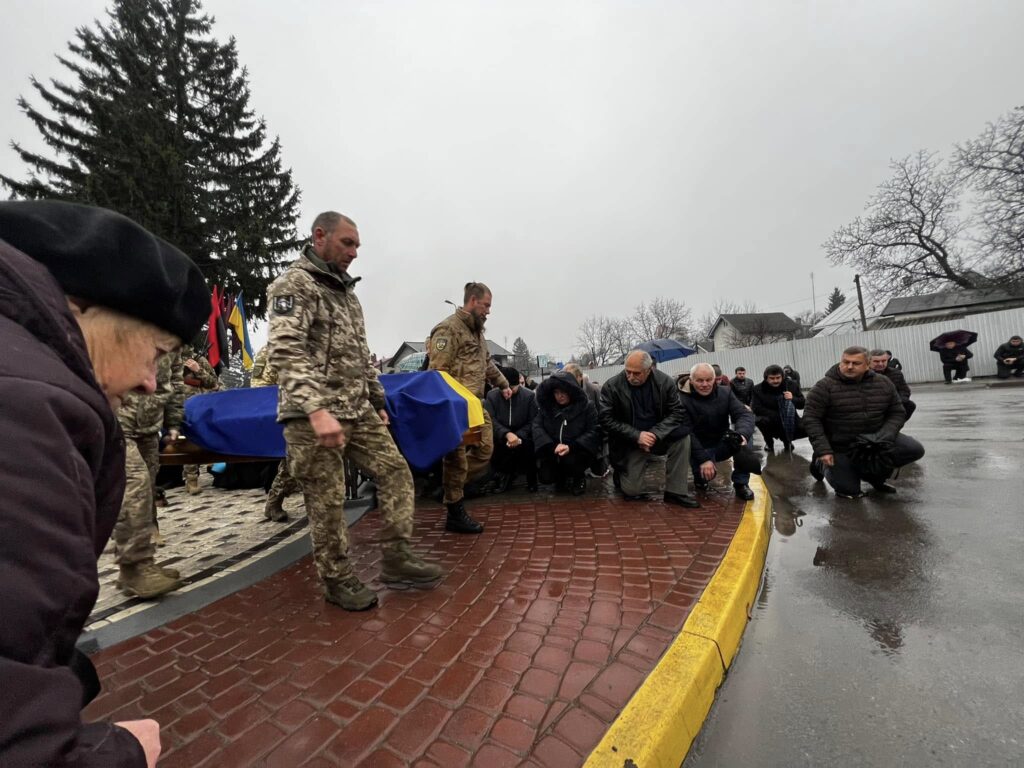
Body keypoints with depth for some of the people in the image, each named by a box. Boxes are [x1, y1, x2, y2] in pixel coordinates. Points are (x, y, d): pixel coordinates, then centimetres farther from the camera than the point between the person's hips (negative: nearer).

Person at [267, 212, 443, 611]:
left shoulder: (346, 291, 19)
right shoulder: (294, 284, -7)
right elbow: (285, 352, -21)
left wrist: (378, 403, 19)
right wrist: (317, 410, -32)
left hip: (358, 411, 8)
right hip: (313, 417, -8)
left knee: (396, 471, 3)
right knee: (327, 500, 2)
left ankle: (396, 557, 14)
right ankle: (338, 580, 20)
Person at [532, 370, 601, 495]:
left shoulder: (586, 406, -10)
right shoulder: (546, 406, -2)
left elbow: (593, 432, -15)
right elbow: (537, 427, -10)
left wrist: (571, 447, -29)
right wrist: (552, 446, -28)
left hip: (578, 451, -3)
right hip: (553, 451, 3)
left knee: (570, 461, -33)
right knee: (546, 477, -14)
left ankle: (579, 478, 4)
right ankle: (562, 476, 23)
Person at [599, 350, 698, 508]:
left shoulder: (665, 382, -9)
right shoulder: (611, 386, -15)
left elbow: (677, 411, -10)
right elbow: (607, 420, -16)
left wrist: (655, 434, -25)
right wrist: (637, 436, -25)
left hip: (658, 436, 2)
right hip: (630, 442, -2)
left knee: (683, 435, -27)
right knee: (631, 491, -10)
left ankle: (675, 491, -13)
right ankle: (621, 473, 28)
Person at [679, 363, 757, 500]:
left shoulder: (725, 392, -4)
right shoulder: (682, 399, -18)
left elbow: (744, 414, -16)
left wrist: (742, 434, -39)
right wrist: (703, 459, -31)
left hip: (722, 444, 4)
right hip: (699, 448, -3)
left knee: (745, 434, -24)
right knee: (705, 474, -30)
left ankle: (741, 483, -11)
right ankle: (700, 476, 11)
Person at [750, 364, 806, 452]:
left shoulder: (790, 385, -6)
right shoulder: (758, 389, -13)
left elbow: (802, 404, -5)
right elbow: (756, 408, -21)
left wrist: (793, 399, -28)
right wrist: (777, 415, -28)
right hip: (771, 423, -3)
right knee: (761, 420, -34)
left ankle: (787, 440, 16)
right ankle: (769, 442, -1)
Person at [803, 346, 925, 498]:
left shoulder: (883, 383, -3)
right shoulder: (824, 387, -19)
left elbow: (897, 413, 2)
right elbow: (811, 419, -19)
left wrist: (885, 437, -17)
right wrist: (823, 450, -25)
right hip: (840, 447, -4)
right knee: (849, 490, -5)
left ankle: (875, 476, 12)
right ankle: (821, 463, 25)